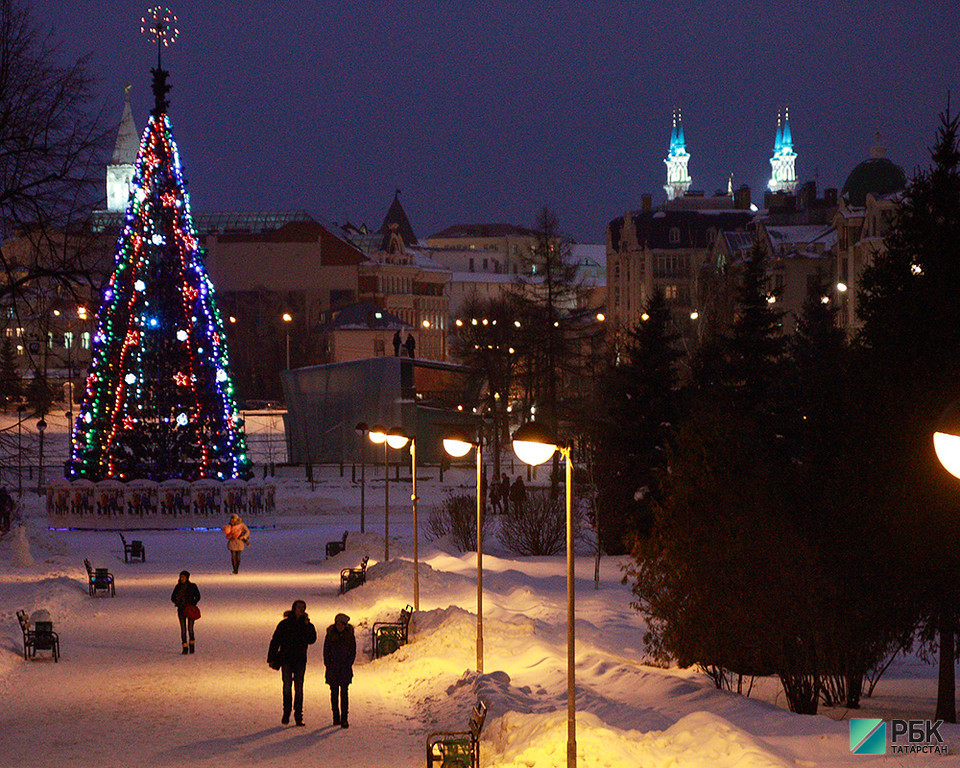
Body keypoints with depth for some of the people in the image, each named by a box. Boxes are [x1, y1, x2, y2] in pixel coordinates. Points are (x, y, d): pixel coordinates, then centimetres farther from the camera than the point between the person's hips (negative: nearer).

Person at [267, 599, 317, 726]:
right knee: (287, 686, -10)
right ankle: (286, 713, 1)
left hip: (300, 660, 2)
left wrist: (307, 625, -15)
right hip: (286, 659, -1)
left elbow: (311, 640, -9)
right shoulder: (285, 624, 2)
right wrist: (271, 658, 0)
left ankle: (298, 716, 7)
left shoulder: (307, 625, 7)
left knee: (298, 688, 2)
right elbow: (275, 641, 4)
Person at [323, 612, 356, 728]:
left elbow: (353, 651, 5)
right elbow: (326, 650, 6)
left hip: (345, 668, -1)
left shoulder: (349, 635, 0)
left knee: (344, 693, -9)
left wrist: (348, 664, -5)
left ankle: (344, 719, -12)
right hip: (333, 669, 1)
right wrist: (328, 665, -2)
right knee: (334, 693, 6)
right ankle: (336, 717, 16)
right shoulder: (330, 634, 1)